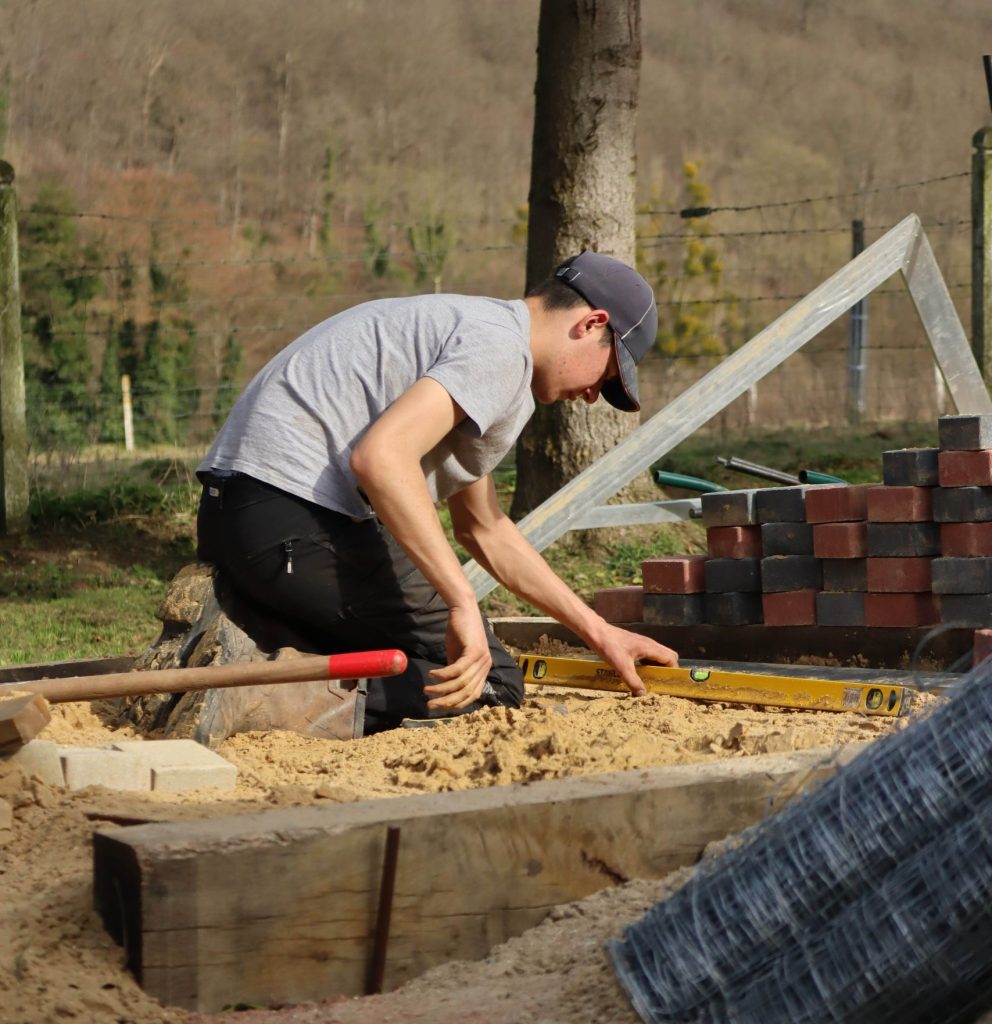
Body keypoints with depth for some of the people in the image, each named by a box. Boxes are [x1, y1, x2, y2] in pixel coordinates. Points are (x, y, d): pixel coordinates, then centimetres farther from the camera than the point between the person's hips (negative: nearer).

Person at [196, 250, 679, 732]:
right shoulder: (500, 348, -8)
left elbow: (483, 529, 31)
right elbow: (381, 456, -25)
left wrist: (599, 632, 29)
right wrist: (463, 603, -26)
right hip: (301, 519, -10)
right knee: (488, 683, -2)